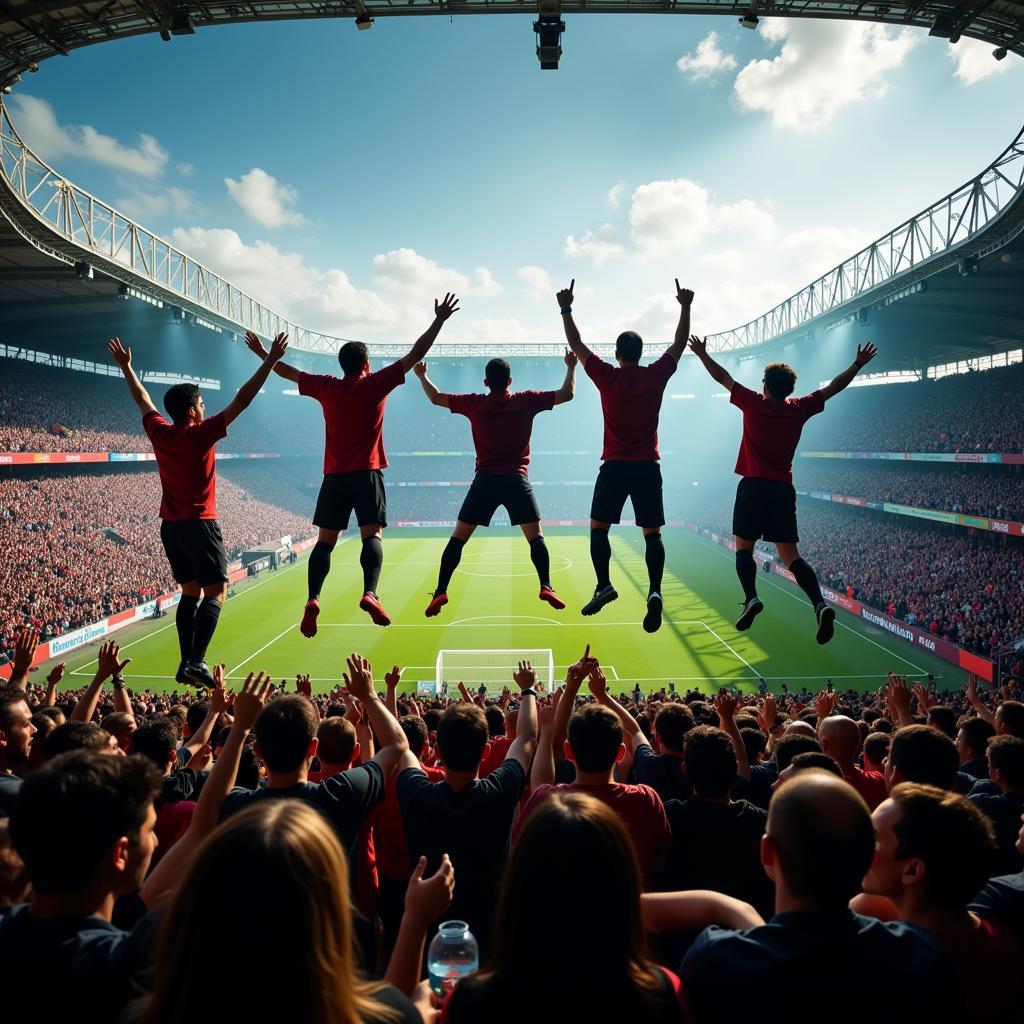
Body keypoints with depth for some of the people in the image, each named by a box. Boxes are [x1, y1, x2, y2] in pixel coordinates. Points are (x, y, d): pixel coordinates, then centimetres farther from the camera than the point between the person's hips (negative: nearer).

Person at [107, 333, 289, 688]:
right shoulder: (201, 434, -12)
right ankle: (197, 662, -15)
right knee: (215, 593, -4)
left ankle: (186, 664, 10)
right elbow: (241, 400, -13)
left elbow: (142, 399, 22)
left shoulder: (159, 433, 4)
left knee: (190, 593, 14)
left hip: (170, 526, 7)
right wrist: (270, 361, -11)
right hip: (199, 524, -7)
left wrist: (125, 366, 36)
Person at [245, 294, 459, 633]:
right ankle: (370, 593, -27)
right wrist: (439, 321, 7)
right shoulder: (376, 384, -1)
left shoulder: (326, 387, 6)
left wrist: (262, 354, 36)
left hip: (334, 474, 3)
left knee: (325, 540, 5)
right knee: (372, 535, -7)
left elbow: (288, 371, 20)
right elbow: (415, 355, 1)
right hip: (367, 472, -3)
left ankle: (312, 599, -9)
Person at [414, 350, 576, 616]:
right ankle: (546, 587, -6)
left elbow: (436, 397, 14)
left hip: (485, 480, 1)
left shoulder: (474, 404, 2)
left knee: (457, 539, 6)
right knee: (535, 537, 7)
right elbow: (567, 394, 7)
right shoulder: (526, 401, 0)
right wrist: (571, 367, 23)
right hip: (516, 480, 0)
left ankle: (440, 592, 0)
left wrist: (422, 375, 31)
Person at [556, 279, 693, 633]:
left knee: (598, 528, 10)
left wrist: (566, 308, 13)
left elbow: (576, 344, 6)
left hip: (614, 466, -1)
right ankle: (654, 591, -15)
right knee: (652, 534, 2)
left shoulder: (606, 377, -3)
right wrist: (685, 307, 23)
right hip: (647, 467, 2)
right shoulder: (656, 376, 1)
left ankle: (604, 585, -2)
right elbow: (679, 344, 16)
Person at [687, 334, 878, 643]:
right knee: (790, 555, 4)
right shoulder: (799, 409, 5)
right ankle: (820, 604, -14)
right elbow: (833, 387, 18)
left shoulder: (753, 404, -2)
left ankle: (751, 598, -17)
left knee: (744, 547, 6)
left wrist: (702, 354, 21)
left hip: (754, 486, -3)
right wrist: (858, 364, 30)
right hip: (784, 489, 3)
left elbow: (723, 377, 8)